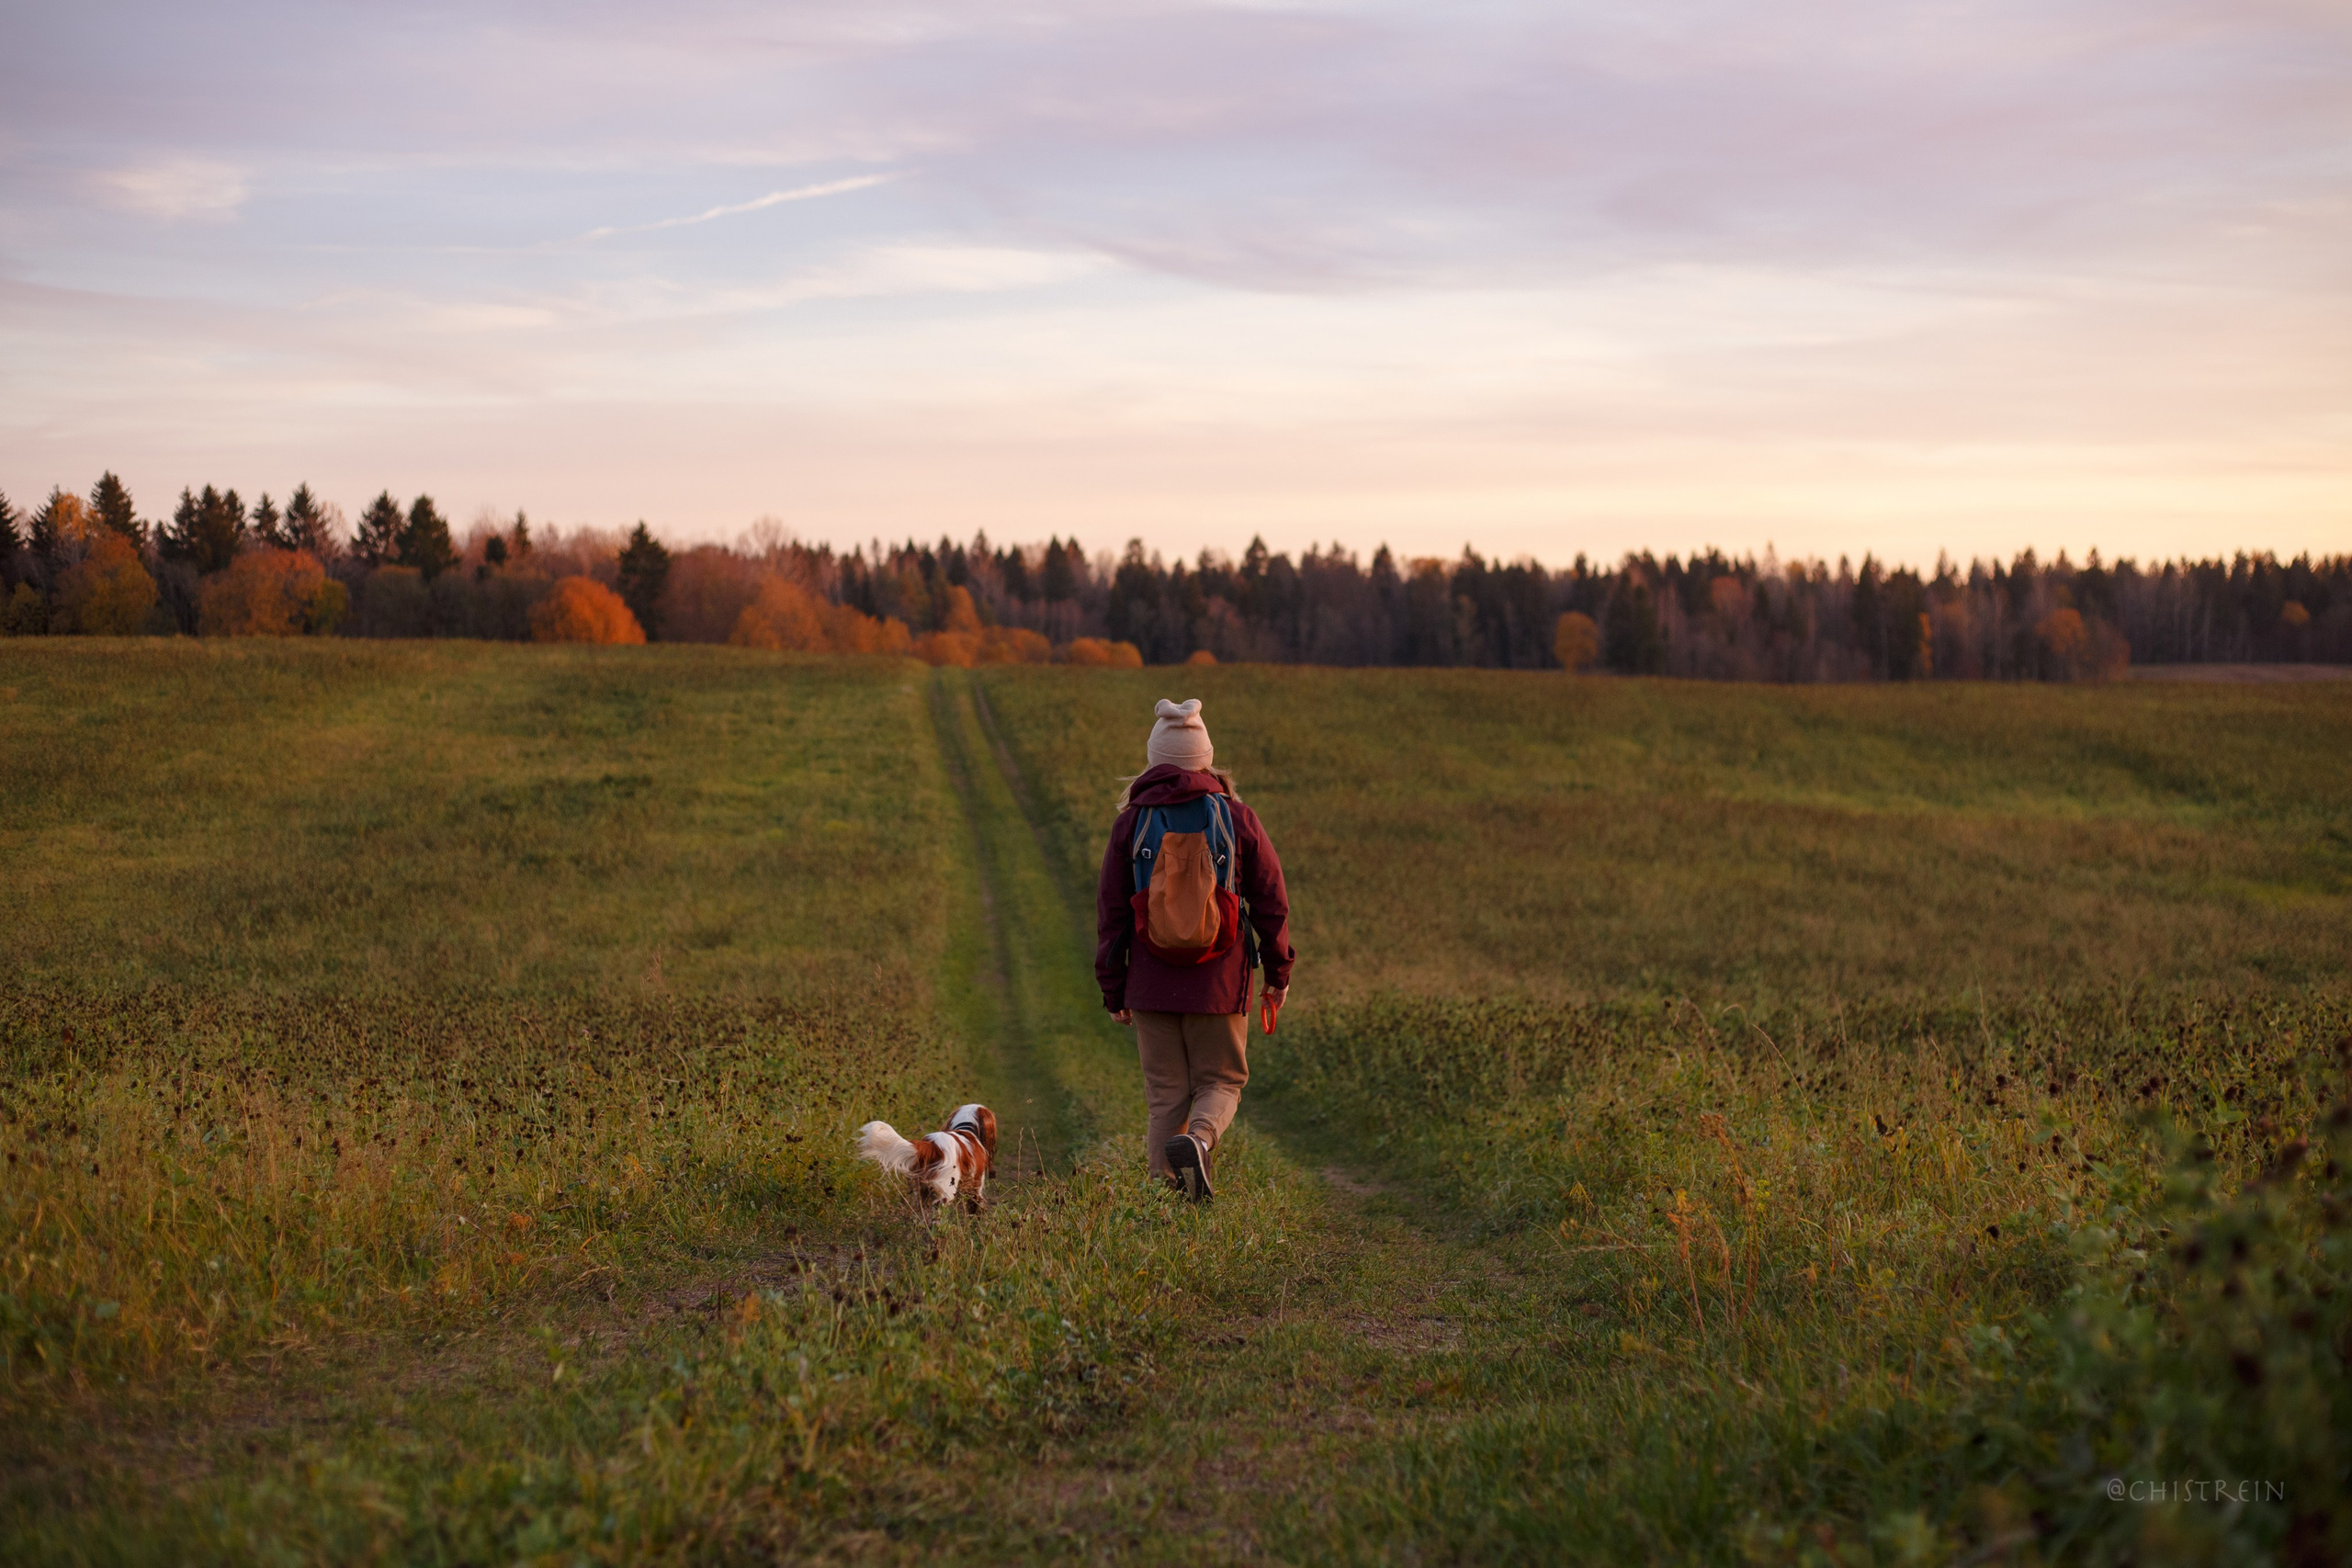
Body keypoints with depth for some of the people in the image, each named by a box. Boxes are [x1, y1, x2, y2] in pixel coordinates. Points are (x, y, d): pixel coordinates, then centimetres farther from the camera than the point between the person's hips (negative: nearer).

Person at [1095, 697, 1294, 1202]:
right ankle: (1198, 1140, -20)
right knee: (1221, 1082, 11)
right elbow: (1270, 900, 3)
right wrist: (1279, 969, 15)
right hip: (1219, 982, -1)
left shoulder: (1132, 822, 0)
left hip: (1151, 983, 1)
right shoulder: (1237, 818, -1)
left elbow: (1111, 909, 3)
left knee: (1166, 1094, 8)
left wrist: (1113, 987, 10)